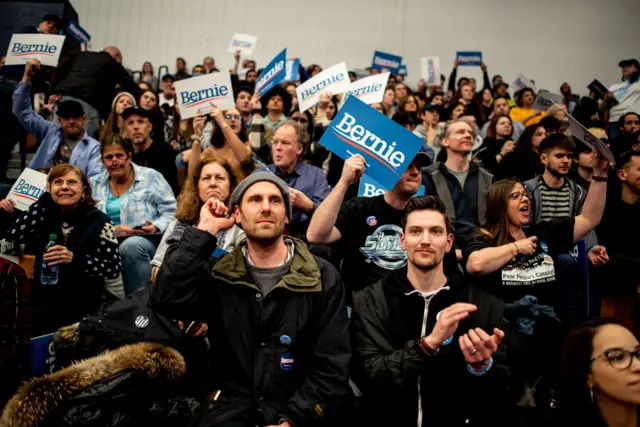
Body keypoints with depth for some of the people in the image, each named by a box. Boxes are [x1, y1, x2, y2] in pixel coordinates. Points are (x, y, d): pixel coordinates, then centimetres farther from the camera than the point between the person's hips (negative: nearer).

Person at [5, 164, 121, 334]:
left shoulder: (98, 221, -4)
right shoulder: (45, 215, 8)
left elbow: (114, 267, -9)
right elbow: (14, 235, -11)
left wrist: (74, 258, -22)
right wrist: (45, 197, -5)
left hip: (80, 299, -4)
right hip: (42, 294, 4)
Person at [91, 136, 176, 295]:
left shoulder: (151, 177, 2)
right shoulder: (95, 184, 13)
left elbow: (171, 211, 0)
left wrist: (156, 227, -20)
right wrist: (113, 230, -14)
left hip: (147, 239, -2)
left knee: (131, 245, -37)